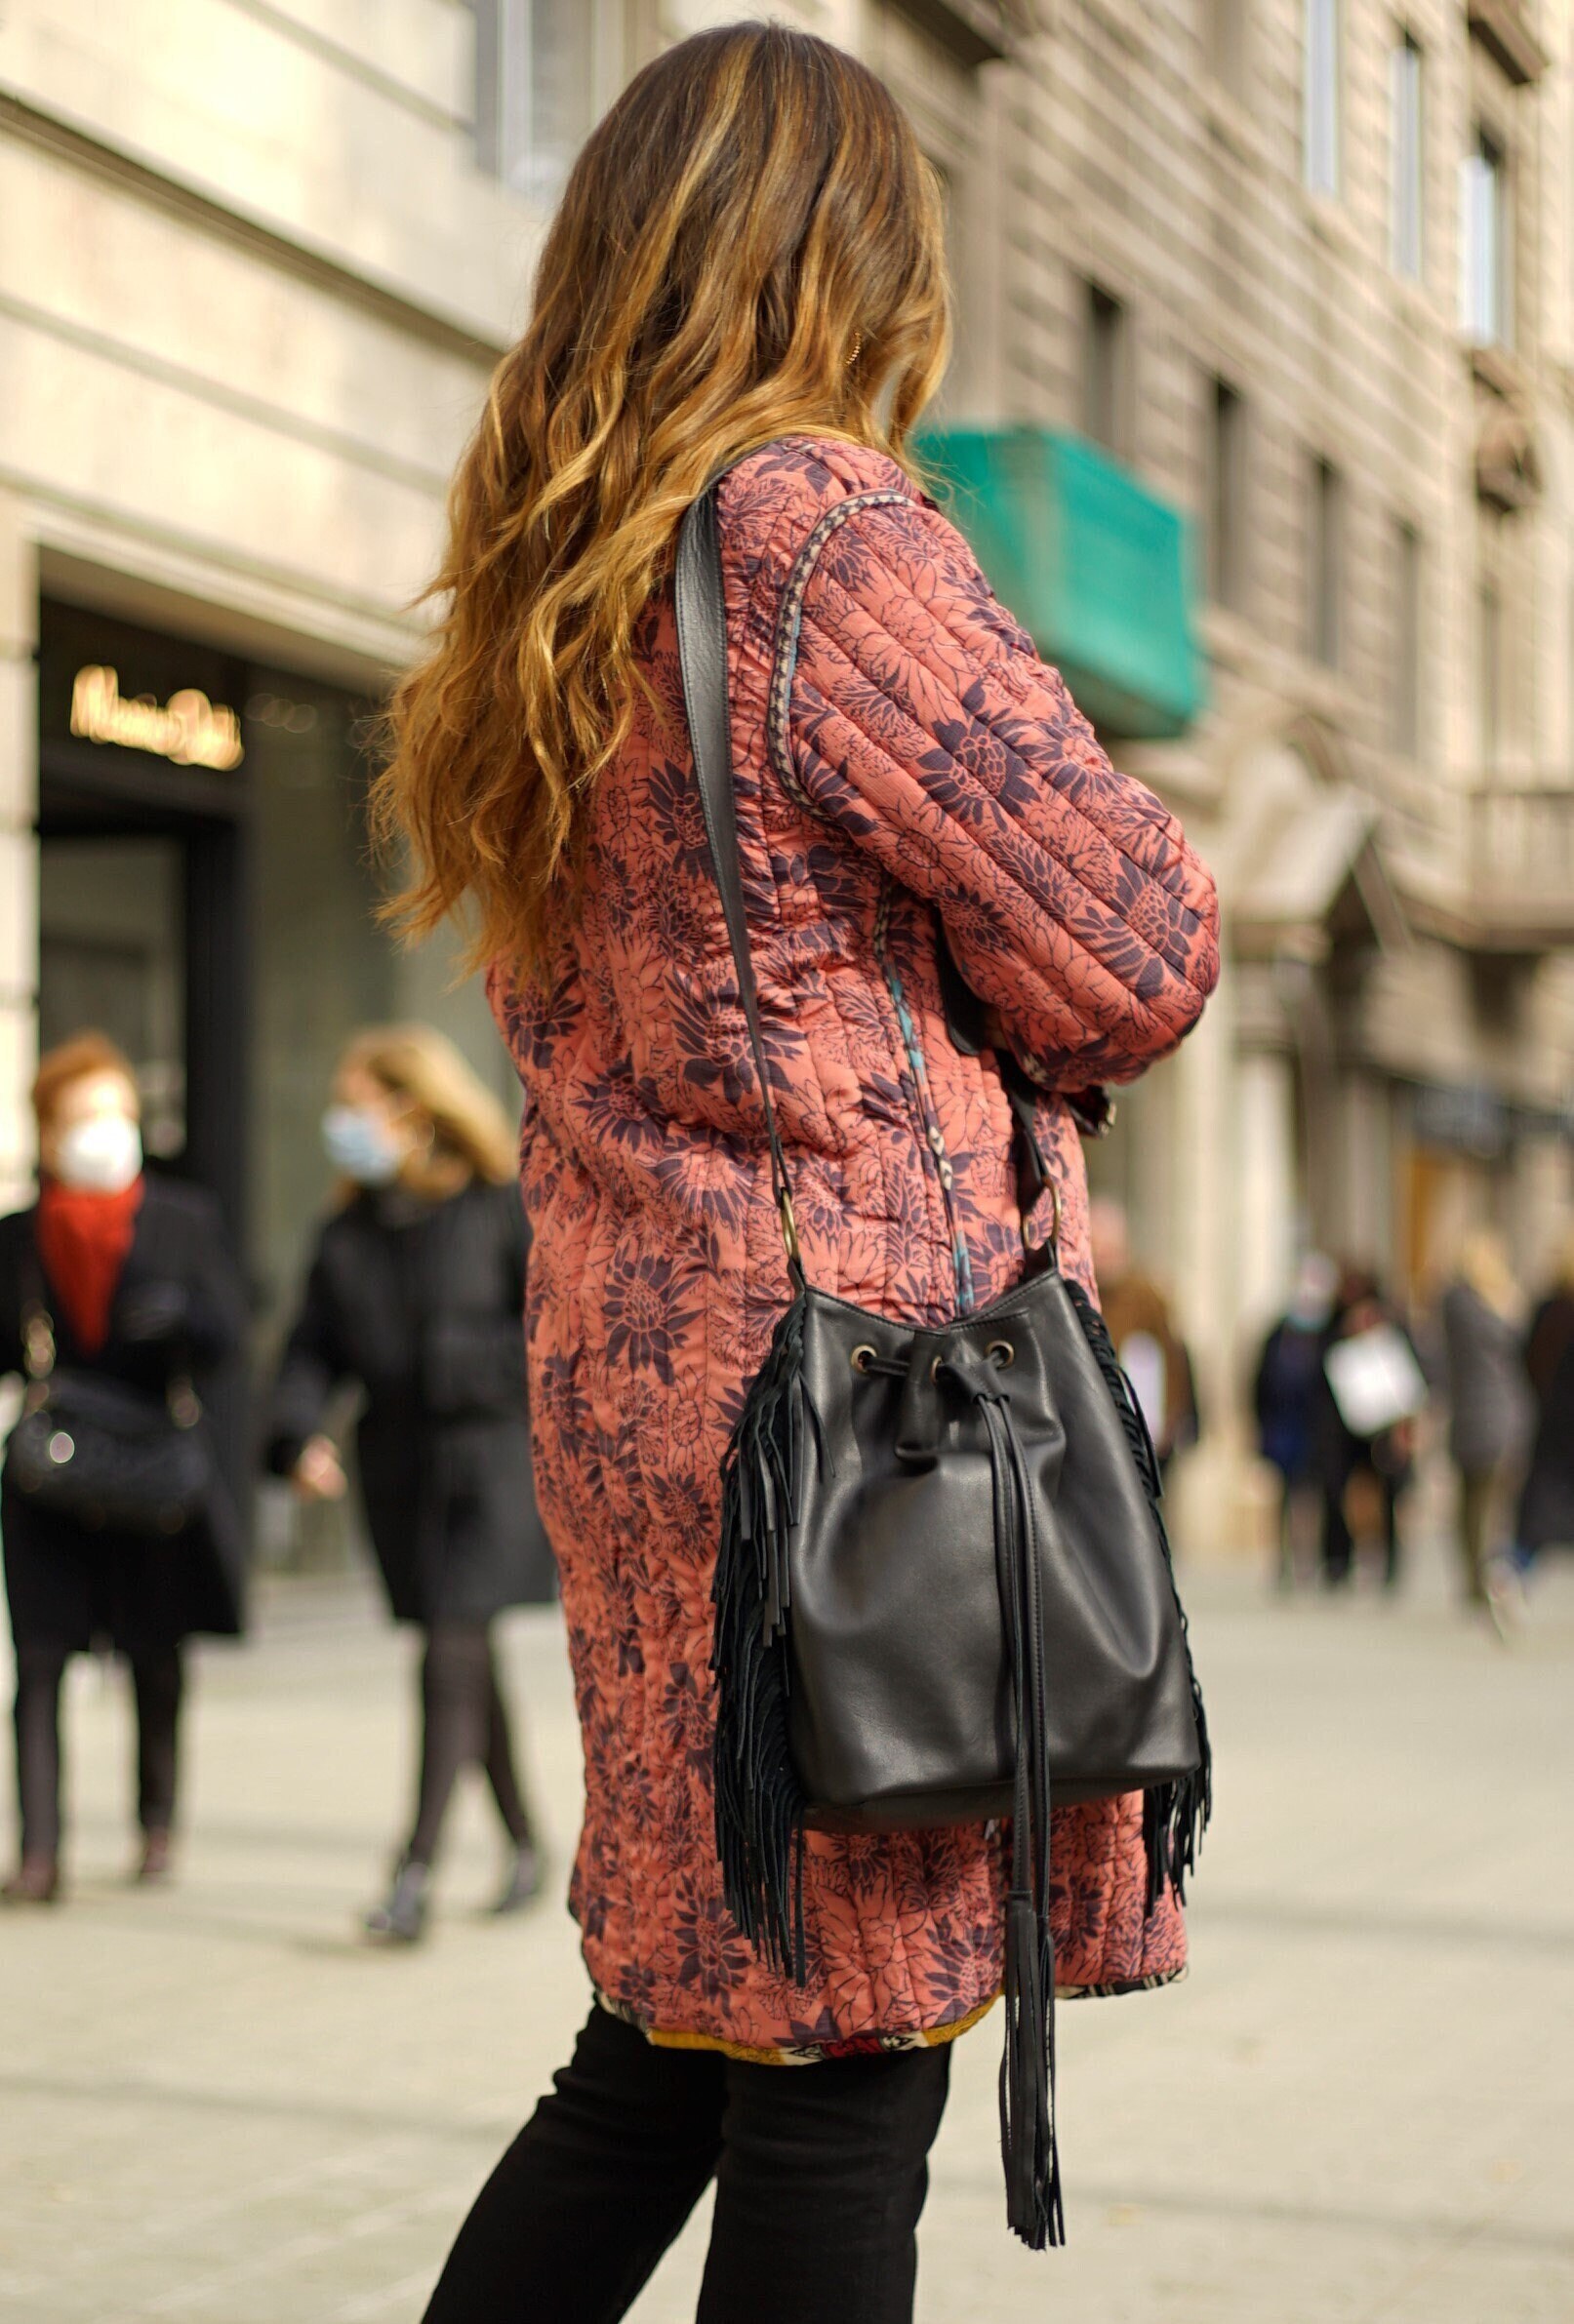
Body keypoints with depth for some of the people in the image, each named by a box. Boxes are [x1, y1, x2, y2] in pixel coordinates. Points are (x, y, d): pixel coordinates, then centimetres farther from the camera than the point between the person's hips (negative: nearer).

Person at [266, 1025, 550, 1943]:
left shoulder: (498, 1208, -5)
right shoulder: (347, 1234, 10)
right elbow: (315, 1348, 7)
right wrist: (301, 1435, -8)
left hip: (489, 1461, -5)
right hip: (397, 1468, 5)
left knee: (452, 1660, -12)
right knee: (469, 1668, 12)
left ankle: (417, 1871, -14)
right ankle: (526, 1844, 27)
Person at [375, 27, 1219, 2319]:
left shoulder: (551, 584, 15)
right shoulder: (822, 529, -11)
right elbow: (1144, 951, -11)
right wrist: (1022, 1033, 9)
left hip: (640, 1367, 9)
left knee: (671, 2050, 15)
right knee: (838, 2107, -2)